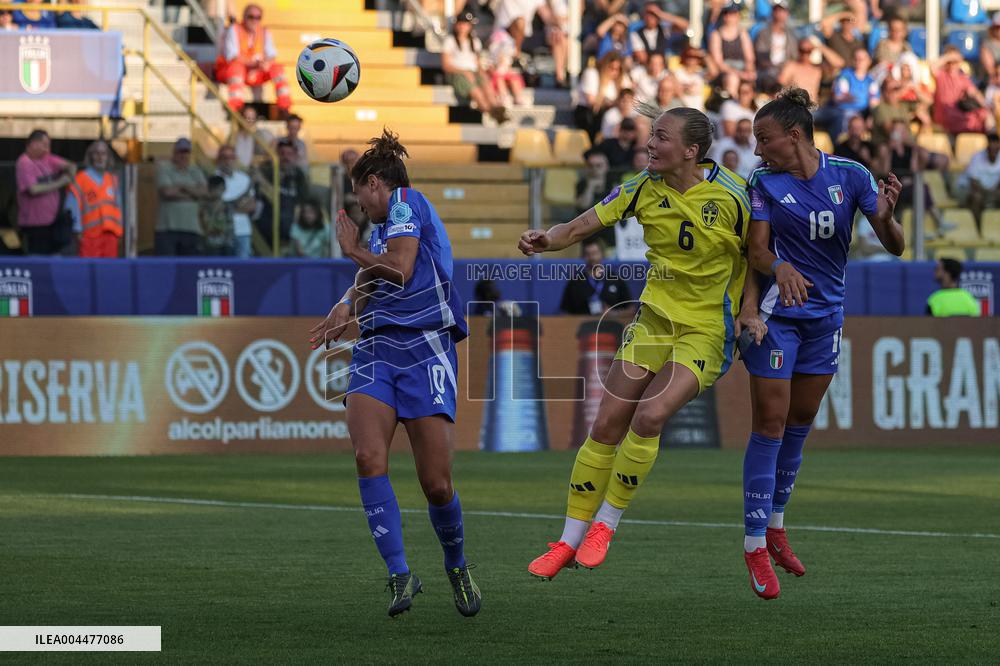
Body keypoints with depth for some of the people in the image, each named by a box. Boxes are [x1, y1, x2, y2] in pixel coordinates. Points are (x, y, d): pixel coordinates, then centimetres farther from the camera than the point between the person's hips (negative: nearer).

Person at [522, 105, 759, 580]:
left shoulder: (730, 195, -15)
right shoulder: (646, 188, -3)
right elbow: (585, 225, -4)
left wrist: (751, 311, -10)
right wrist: (546, 239, -23)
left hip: (706, 332, -5)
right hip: (653, 320, 5)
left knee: (649, 416, -23)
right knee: (607, 425, 0)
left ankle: (606, 524, -4)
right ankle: (569, 541, 12)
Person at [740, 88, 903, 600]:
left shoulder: (849, 175, -5)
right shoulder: (763, 183, -6)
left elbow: (894, 247, -5)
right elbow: (756, 249, -10)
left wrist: (885, 216, -27)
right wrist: (779, 267, -33)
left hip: (826, 314, 3)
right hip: (776, 314, -3)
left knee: (800, 423, 12)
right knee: (770, 424, -7)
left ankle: (774, 526, 27)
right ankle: (755, 545, -4)